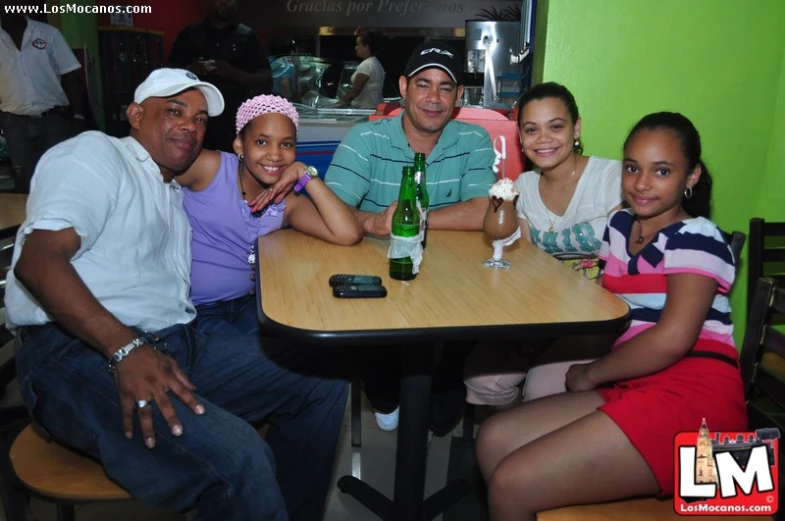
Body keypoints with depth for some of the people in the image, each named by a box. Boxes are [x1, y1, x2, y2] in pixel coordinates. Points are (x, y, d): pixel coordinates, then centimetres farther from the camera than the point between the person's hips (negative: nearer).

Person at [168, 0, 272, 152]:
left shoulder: (246, 36, 5)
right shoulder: (190, 33, 10)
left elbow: (266, 80, 0)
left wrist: (232, 73, -16)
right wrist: (190, 70, -11)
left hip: (234, 118, -1)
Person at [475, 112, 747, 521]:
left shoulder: (696, 237, -7)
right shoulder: (620, 224, 16)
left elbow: (672, 338, -20)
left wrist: (590, 375, -8)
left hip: (688, 399, -8)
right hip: (635, 391, 8)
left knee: (510, 486, -15)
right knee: (494, 439, 0)